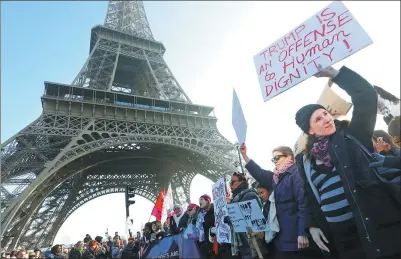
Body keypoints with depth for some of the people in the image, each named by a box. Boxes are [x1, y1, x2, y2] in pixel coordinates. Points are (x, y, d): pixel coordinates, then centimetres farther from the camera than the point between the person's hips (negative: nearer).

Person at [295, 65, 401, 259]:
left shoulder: (352, 135, 1)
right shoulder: (305, 160, 6)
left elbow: (367, 96, -9)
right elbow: (309, 196, 11)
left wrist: (333, 73, -10)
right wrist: (312, 225, 5)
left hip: (378, 223, -2)